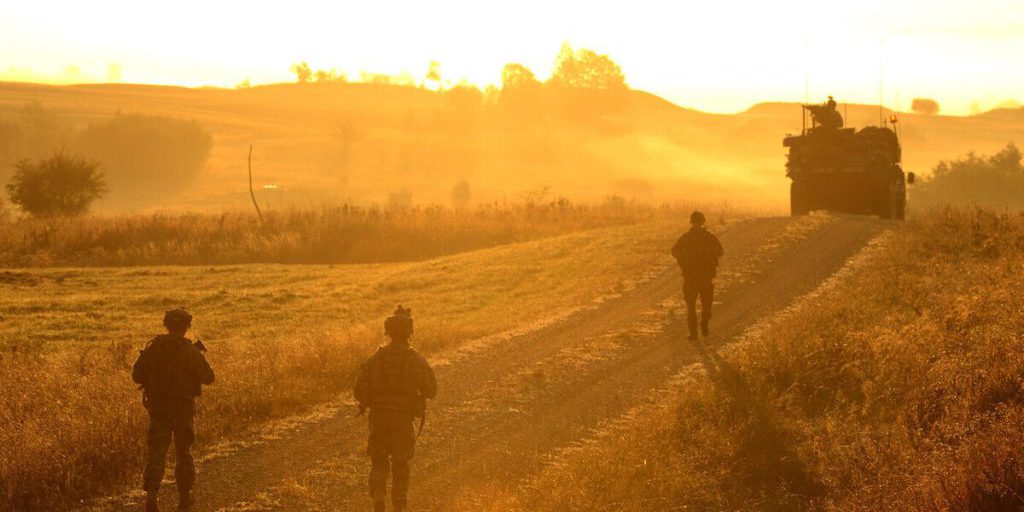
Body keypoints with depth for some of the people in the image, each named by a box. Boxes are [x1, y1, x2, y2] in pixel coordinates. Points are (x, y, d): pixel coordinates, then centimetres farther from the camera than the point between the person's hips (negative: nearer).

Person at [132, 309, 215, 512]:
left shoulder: (152, 348, -4)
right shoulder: (190, 351, -12)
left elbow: (137, 375, -1)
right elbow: (208, 378, -6)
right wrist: (199, 357, 9)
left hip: (157, 406, 1)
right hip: (183, 407, -1)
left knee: (156, 451, 4)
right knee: (184, 452, 14)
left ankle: (151, 493, -13)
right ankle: (184, 495, 21)